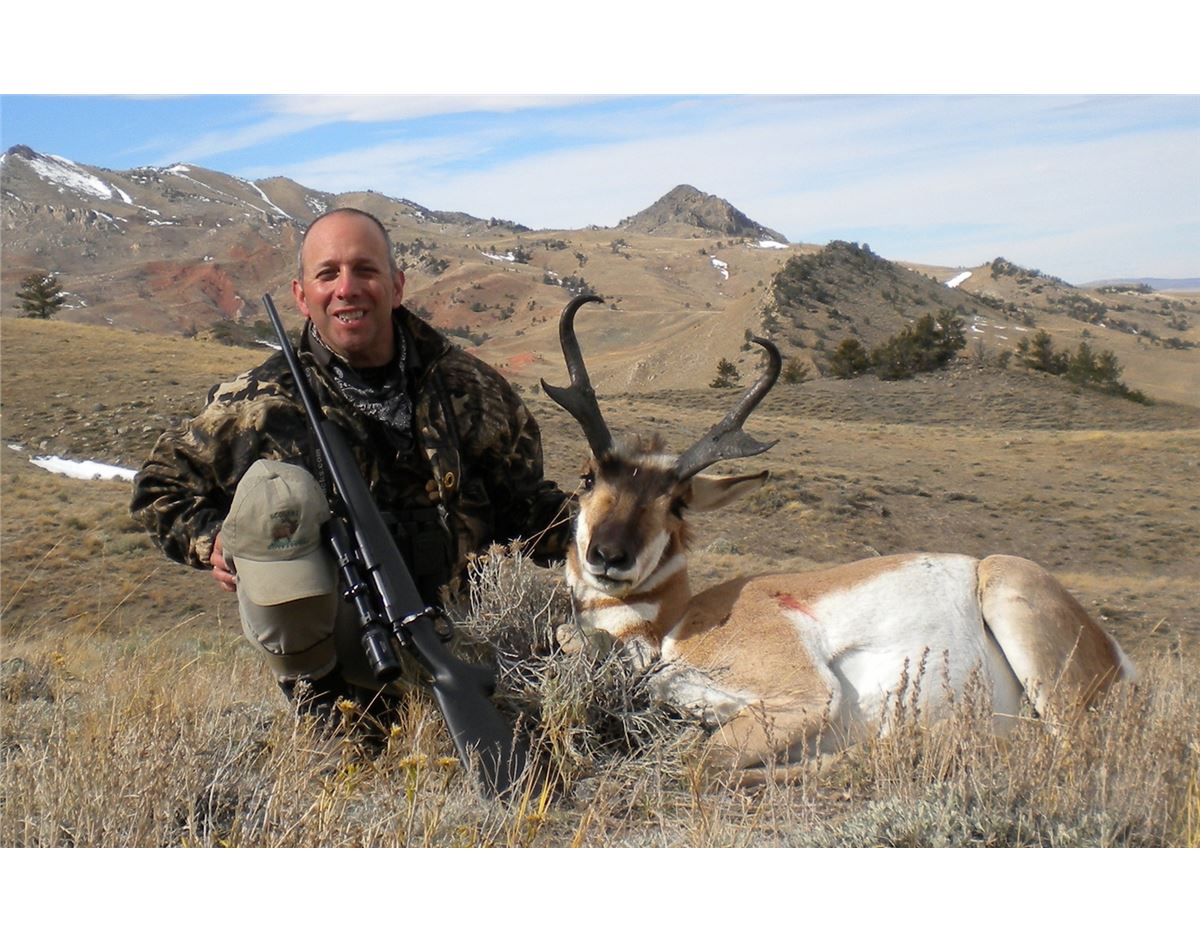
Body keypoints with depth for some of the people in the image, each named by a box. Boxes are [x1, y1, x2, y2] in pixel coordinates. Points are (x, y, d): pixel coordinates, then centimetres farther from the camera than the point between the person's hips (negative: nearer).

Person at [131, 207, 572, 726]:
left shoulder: (464, 385, 0)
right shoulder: (264, 400, -5)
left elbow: (523, 500, 9)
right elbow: (159, 485, 8)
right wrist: (210, 541, -11)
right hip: (331, 637, -2)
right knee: (274, 485, -24)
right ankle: (315, 691, -8)